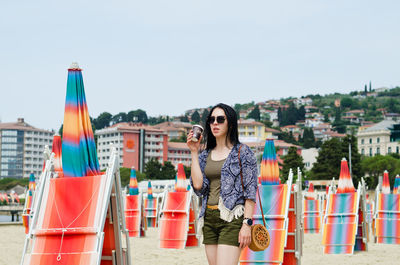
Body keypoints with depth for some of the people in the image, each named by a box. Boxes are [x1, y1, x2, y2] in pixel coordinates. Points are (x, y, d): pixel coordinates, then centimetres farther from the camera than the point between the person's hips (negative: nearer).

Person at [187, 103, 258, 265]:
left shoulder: (243, 153, 0)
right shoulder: (205, 155, 15)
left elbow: (251, 191, -5)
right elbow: (198, 185, 0)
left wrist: (247, 223, -14)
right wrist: (194, 152, 1)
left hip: (232, 218, -6)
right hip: (209, 218, 6)